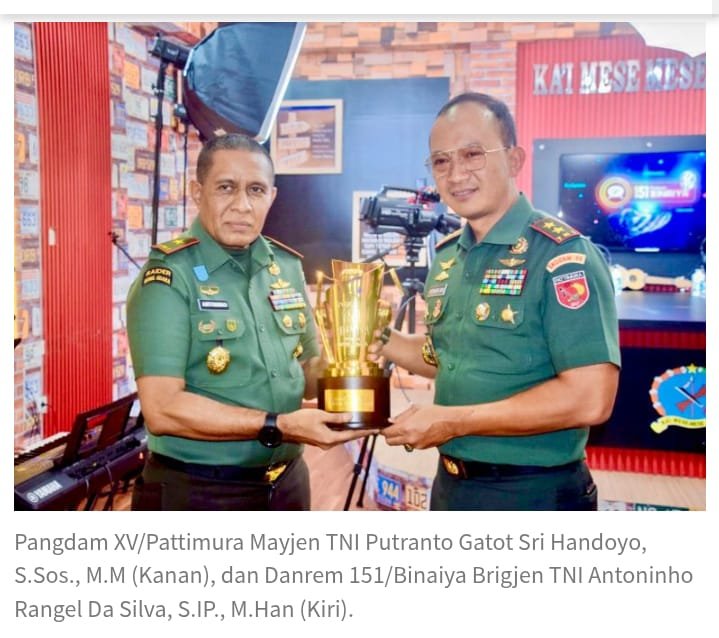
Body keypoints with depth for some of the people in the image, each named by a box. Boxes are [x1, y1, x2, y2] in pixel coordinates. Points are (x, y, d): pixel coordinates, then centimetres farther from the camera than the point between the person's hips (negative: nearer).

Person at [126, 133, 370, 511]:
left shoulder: (287, 267, 4)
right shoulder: (169, 275, -14)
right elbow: (163, 408, -21)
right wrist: (279, 426, -23)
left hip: (286, 483, 6)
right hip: (196, 492, -5)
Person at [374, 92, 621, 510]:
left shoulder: (561, 255, -18)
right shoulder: (447, 257, 5)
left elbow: (590, 399, -25)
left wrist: (453, 421, -21)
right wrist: (379, 340, 2)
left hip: (534, 494, -7)